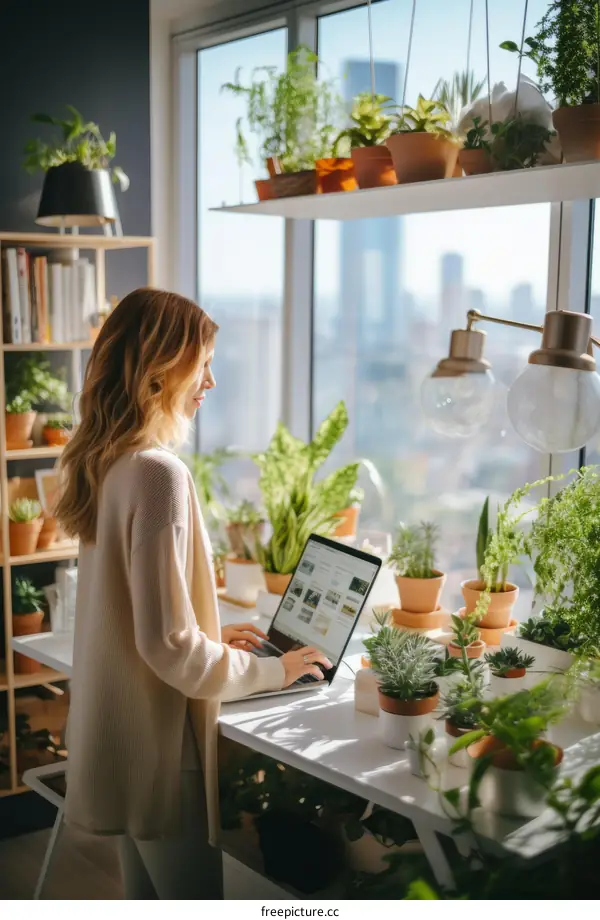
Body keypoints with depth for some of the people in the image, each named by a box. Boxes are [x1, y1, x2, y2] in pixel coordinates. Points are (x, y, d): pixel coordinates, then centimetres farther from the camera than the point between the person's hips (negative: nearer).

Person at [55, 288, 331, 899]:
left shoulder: (106, 464, 5)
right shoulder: (159, 473, -22)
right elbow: (168, 644, -23)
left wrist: (211, 635, 16)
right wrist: (270, 671, -10)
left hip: (117, 738, 9)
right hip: (158, 744, -9)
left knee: (147, 897, 21)